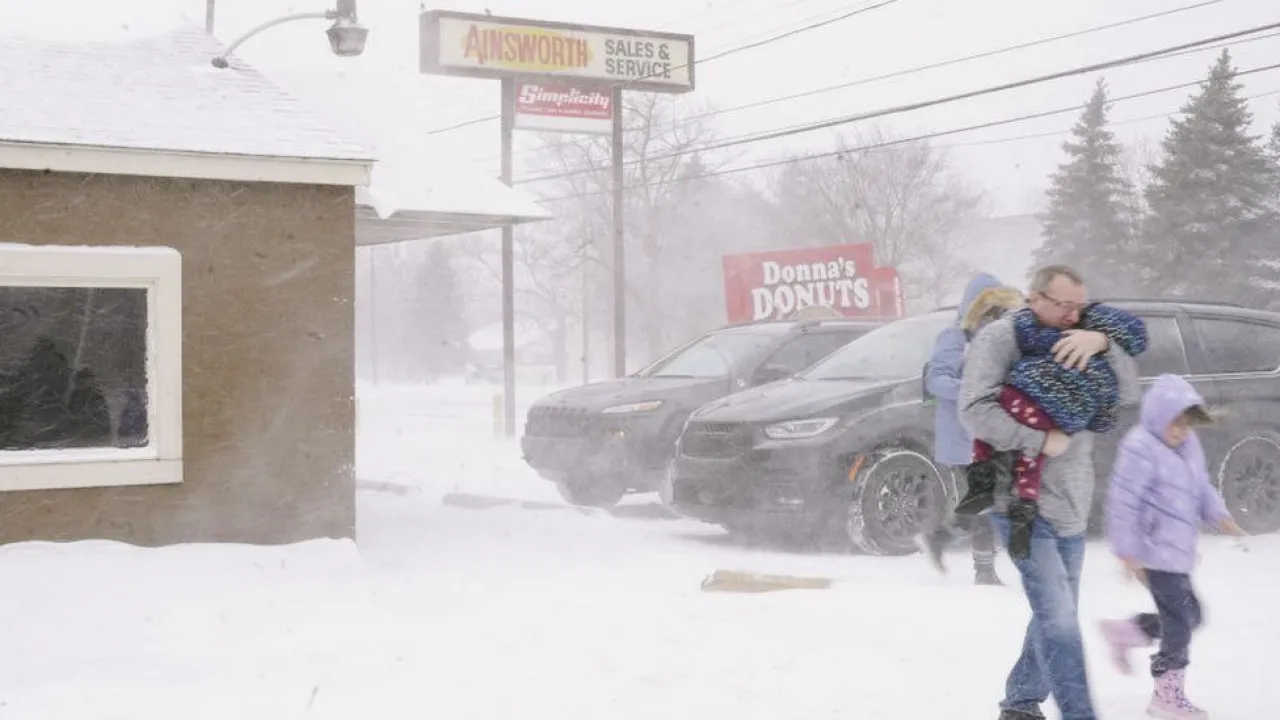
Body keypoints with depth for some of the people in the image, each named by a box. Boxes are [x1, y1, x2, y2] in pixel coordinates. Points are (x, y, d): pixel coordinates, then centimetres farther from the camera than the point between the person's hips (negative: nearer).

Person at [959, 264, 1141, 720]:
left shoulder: (1079, 346, 10)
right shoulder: (999, 338, -9)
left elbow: (1127, 394, 0)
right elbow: (976, 411, -18)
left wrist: (1103, 343, -15)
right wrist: (1041, 440, -19)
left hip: (1072, 508, 7)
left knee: (1055, 617, 16)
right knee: (1058, 618, -13)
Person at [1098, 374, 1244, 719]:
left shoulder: (1188, 445, 10)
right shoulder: (1140, 448, -18)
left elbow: (1202, 487, 19)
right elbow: (1123, 502, -19)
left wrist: (1221, 517, 1)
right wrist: (1128, 552, -19)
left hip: (1177, 552, 9)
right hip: (1156, 553, -9)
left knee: (1188, 615, 15)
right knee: (1180, 620, -5)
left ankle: (1122, 631, 30)